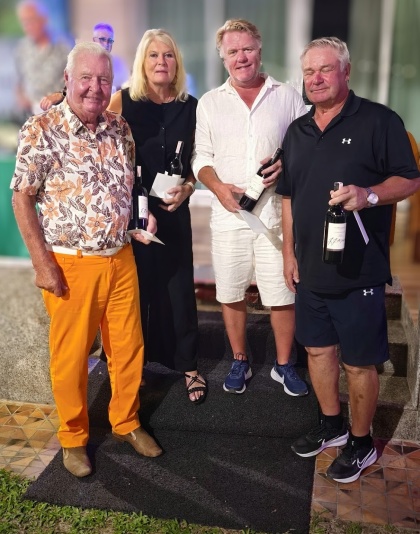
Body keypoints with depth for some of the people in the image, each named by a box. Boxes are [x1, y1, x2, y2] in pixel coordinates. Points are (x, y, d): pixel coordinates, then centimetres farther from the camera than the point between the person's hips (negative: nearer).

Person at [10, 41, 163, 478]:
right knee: (71, 356, 8)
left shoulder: (120, 128, 6)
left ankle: (127, 422, 36)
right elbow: (22, 199, -9)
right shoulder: (41, 130, -10)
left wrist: (144, 213, 4)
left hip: (121, 259, 5)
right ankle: (73, 438, 30)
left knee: (129, 347, 13)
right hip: (70, 264, -4)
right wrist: (42, 262, -13)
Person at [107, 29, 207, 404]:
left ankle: (188, 365, 20)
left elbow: (195, 159, 9)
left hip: (173, 210, 1)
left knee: (179, 288, 5)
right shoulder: (123, 101, -2)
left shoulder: (190, 106, 3)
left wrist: (187, 188, -6)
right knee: (135, 287, 8)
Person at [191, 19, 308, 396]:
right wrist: (218, 186, -10)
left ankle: (284, 365, 24)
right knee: (231, 293, 10)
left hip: (277, 213, -1)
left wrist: (288, 165, -13)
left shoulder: (287, 97, 6)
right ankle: (240, 362, 29)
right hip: (228, 214, 2)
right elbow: (202, 157, 9)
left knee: (282, 295, 4)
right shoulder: (209, 102, 9)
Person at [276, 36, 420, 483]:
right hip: (310, 269, 6)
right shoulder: (297, 131, 11)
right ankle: (332, 425, 38)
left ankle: (361, 444, 26)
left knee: (359, 363, 5)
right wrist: (289, 253, 12)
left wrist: (369, 195, -27)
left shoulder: (379, 121, -7)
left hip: (358, 271, -6)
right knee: (317, 349, 17)